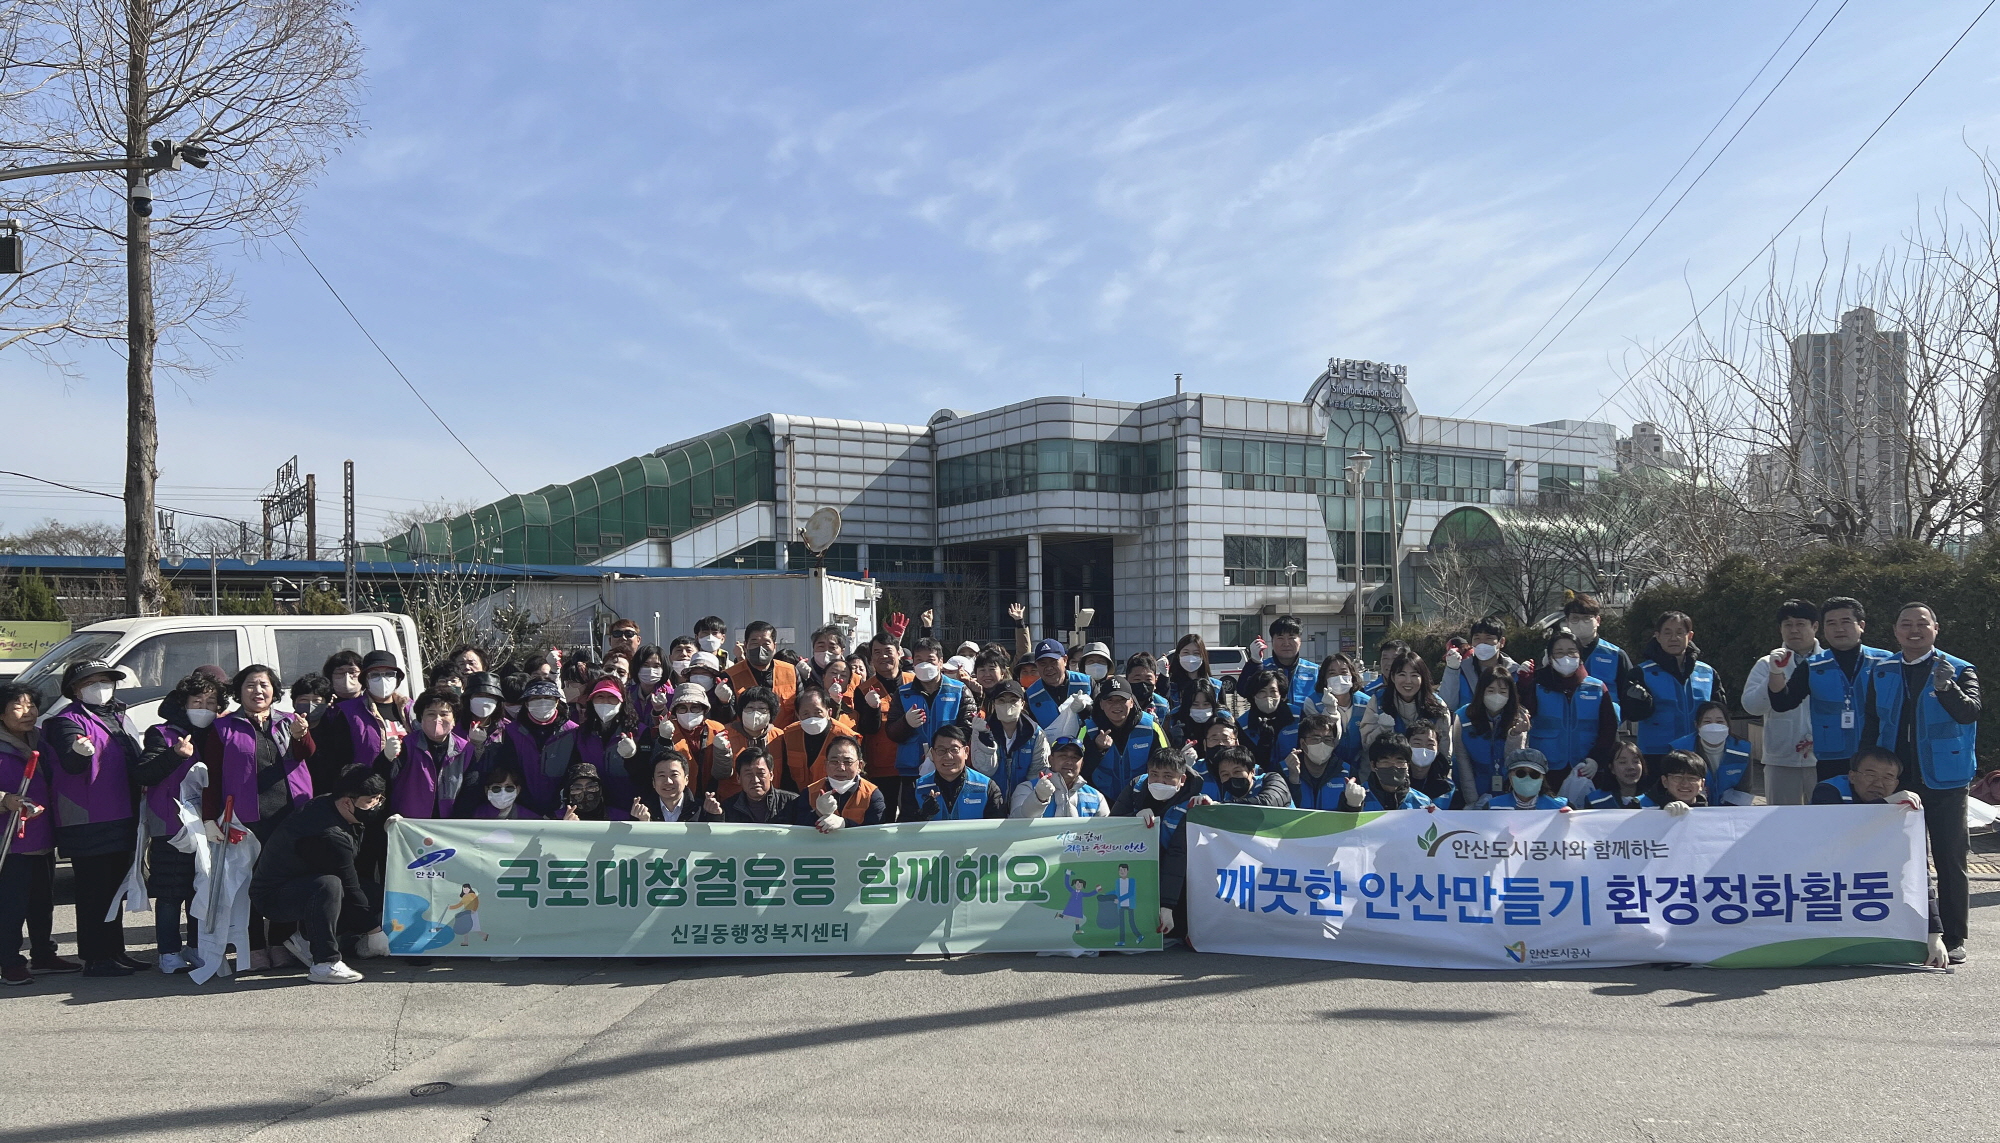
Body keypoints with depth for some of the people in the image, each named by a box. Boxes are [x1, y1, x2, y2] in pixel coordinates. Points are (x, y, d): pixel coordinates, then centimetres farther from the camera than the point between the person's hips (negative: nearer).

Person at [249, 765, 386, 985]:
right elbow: (349, 888, -25)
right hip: (271, 897, -10)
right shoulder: (329, 836, -32)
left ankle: (306, 938, 8)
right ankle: (324, 964, -31)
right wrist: (375, 930, -19)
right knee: (328, 885, -39)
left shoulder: (327, 802, -4)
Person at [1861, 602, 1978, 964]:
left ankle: (1953, 938, 9)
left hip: (1944, 780, -3)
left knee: (1950, 861, 1)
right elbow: (1872, 726, 13)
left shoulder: (1959, 670, -2)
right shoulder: (1881, 673, 8)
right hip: (1896, 781, 3)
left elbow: (1969, 713, -20)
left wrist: (1946, 687, -39)